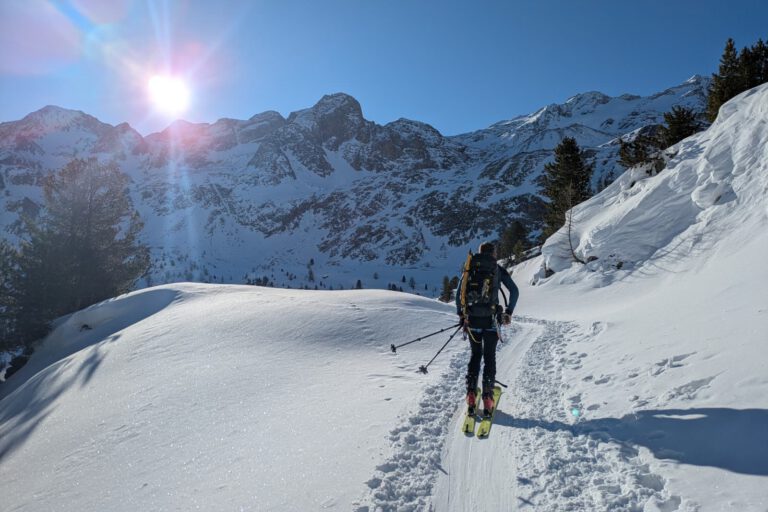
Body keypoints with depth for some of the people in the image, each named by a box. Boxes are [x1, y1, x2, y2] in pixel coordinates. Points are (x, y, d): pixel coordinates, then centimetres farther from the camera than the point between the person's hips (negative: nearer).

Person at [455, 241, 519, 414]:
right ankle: (487, 397, 2)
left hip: (471, 318, 2)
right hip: (490, 319, -2)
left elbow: (459, 294, 7)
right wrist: (508, 312, 8)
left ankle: (471, 394, 8)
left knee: (475, 354, 17)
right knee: (490, 357, 9)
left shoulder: (469, 268, 8)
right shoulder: (498, 269, 4)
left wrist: (461, 315, 16)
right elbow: (514, 291, -1)